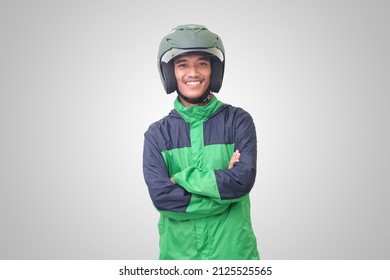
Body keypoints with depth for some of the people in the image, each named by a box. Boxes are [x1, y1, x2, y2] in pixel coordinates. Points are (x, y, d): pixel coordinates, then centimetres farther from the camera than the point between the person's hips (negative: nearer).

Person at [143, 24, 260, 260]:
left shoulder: (238, 121, -3)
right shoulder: (157, 134, -1)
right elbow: (161, 196, -14)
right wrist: (225, 185, -16)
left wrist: (181, 177, -13)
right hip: (178, 251, 1)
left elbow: (244, 179, -17)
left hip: (233, 249, 0)